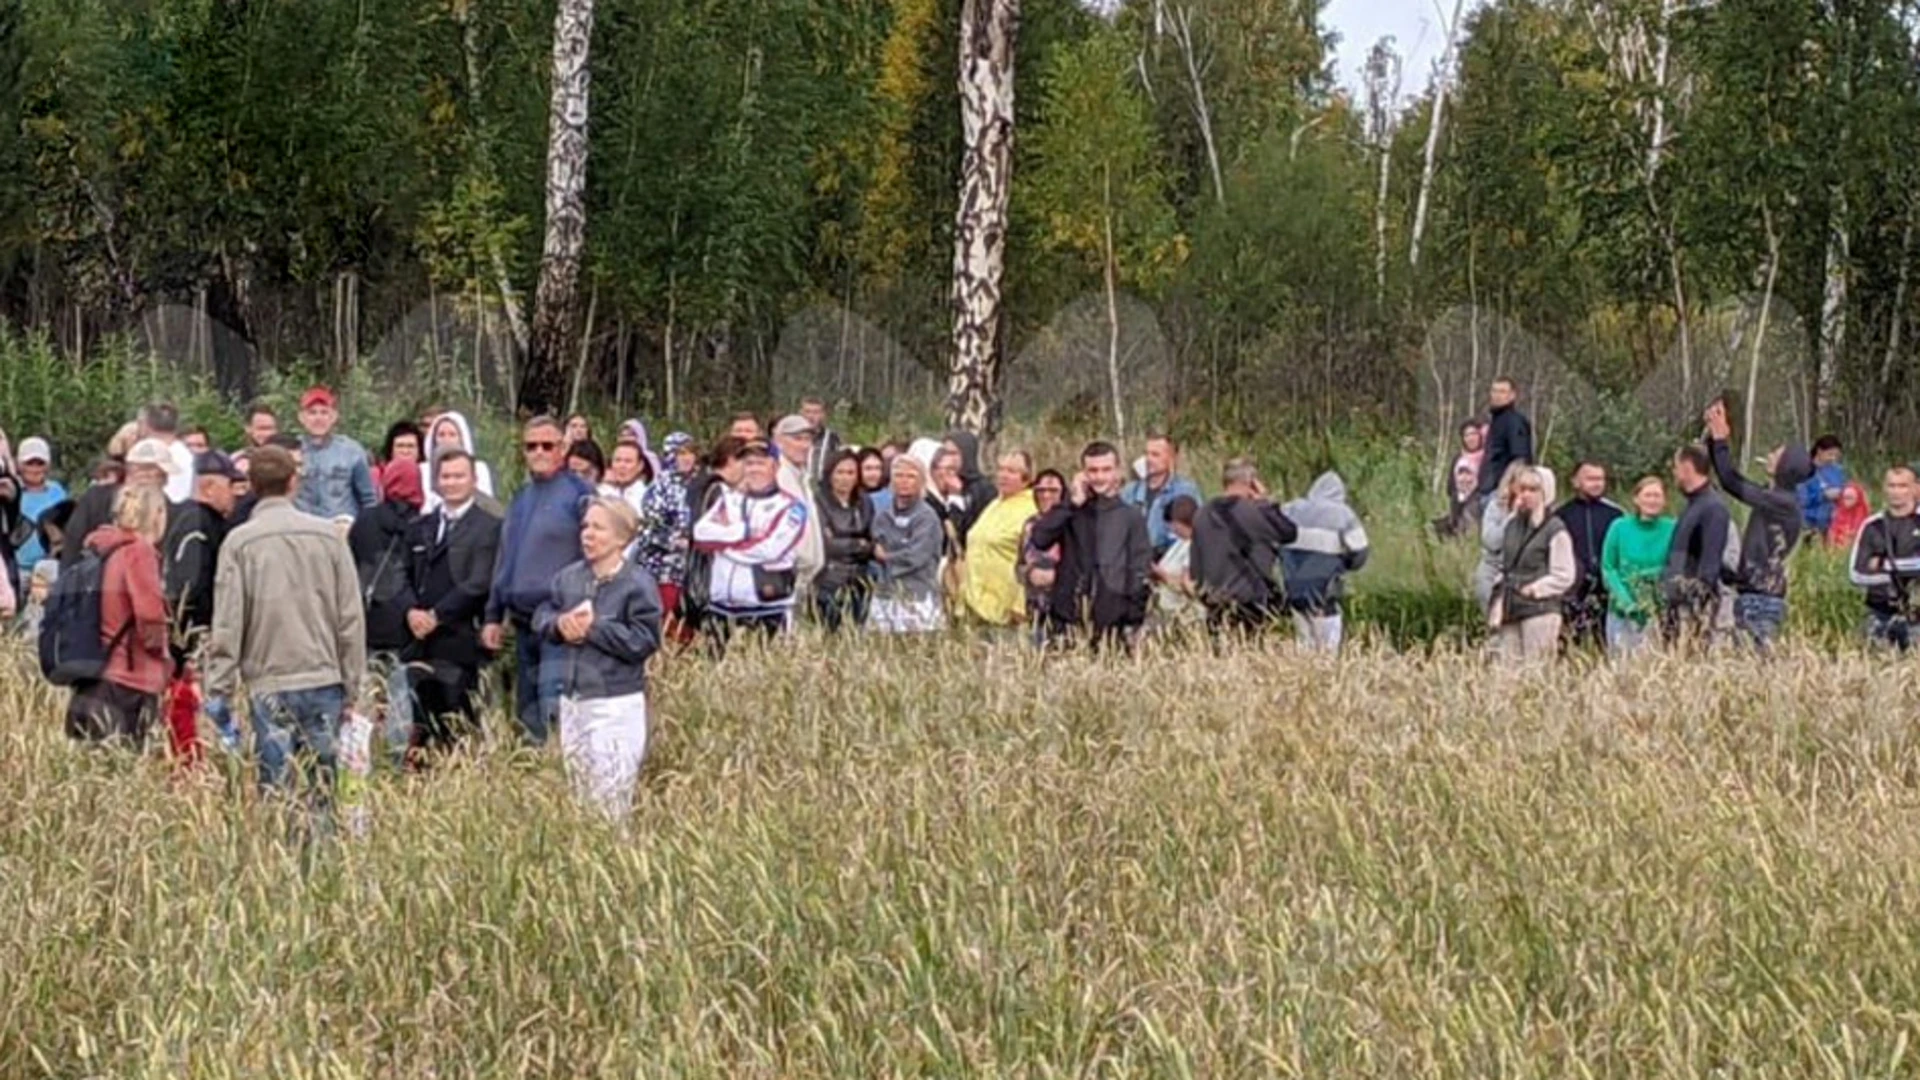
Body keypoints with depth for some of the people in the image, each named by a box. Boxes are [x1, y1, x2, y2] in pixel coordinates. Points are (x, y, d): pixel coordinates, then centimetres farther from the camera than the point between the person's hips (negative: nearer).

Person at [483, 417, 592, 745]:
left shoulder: (578, 494, -5)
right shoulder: (521, 498, 18)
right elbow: (504, 561, 23)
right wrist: (494, 615, 18)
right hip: (522, 620, 8)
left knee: (554, 713, -15)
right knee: (526, 715, 11)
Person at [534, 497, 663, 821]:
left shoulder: (638, 584, -10)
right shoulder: (568, 578, 7)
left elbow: (643, 642, -15)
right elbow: (541, 617, 12)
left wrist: (593, 628, -16)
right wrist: (560, 624, -10)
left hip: (617, 705, -6)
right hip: (572, 698, 7)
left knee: (611, 800, -8)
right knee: (578, 794, 15)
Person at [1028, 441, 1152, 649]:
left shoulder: (1132, 517, 6)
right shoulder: (1070, 513, 13)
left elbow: (1140, 572, 2)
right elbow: (1039, 539, -5)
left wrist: (1132, 623, -5)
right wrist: (1071, 503, -5)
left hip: (1112, 623, -2)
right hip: (1070, 620, 2)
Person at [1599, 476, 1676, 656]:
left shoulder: (1671, 529, 0)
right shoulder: (1620, 527, 1)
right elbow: (1608, 568, 2)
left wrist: (1660, 600, -15)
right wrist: (1625, 600, -12)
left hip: (1658, 612, -1)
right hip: (1623, 611, 1)